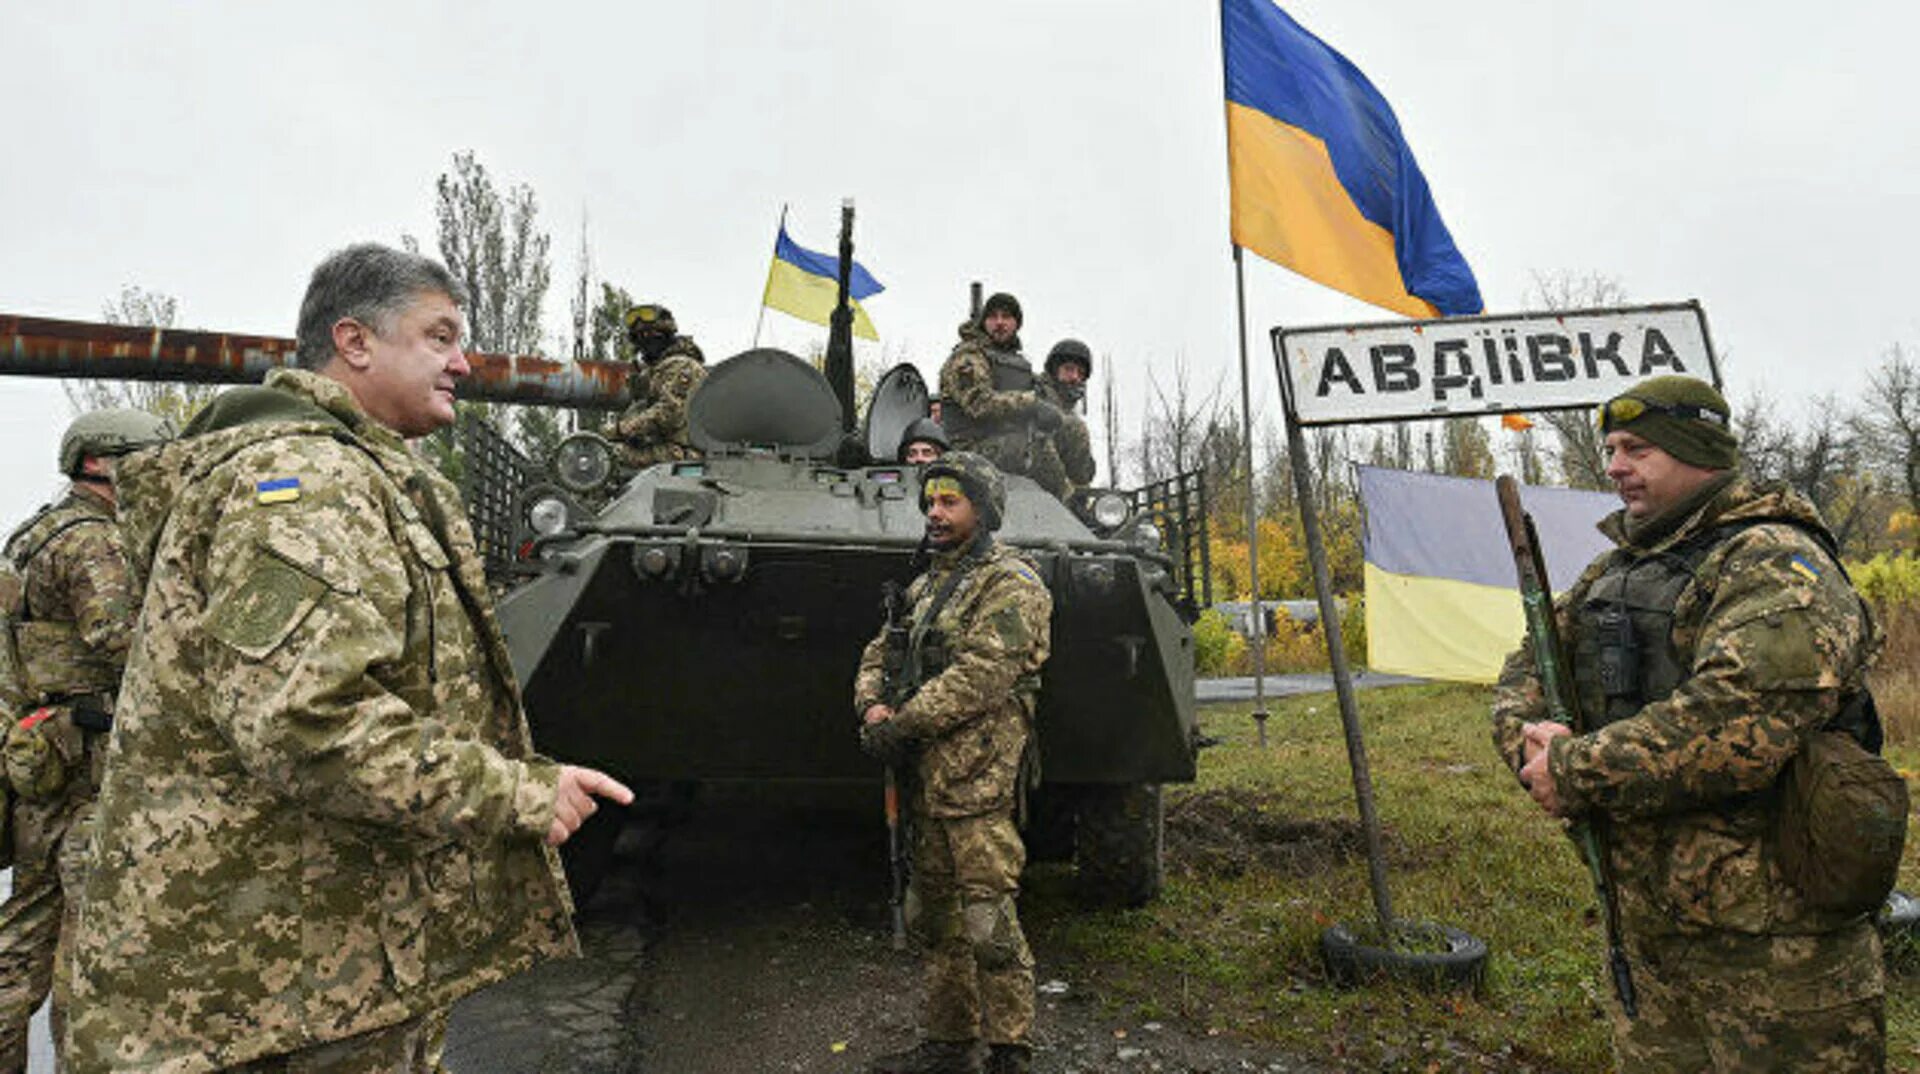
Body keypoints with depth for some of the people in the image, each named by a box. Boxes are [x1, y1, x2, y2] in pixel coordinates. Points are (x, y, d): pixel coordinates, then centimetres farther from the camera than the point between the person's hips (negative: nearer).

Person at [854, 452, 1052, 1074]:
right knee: (934, 916, 16)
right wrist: (874, 705, -2)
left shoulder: (1011, 586, -8)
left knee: (988, 921, -5)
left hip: (978, 778, -9)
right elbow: (879, 653, 19)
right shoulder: (926, 586, 19)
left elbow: (978, 677, -19)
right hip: (927, 777, 9)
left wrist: (903, 724, -17)